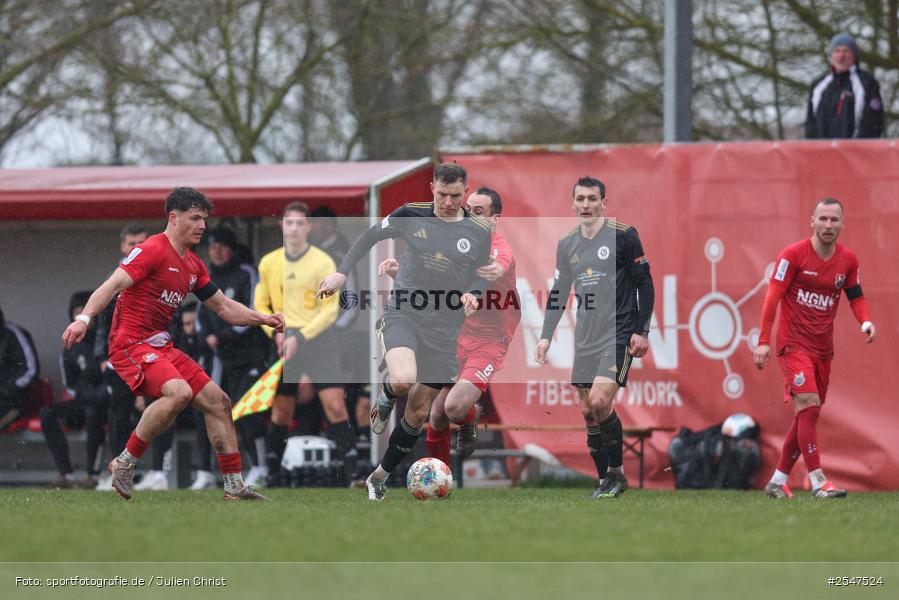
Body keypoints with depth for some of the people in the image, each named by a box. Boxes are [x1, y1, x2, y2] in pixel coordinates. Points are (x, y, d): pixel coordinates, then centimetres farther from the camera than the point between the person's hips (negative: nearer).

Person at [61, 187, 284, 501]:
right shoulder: (152, 250, -12)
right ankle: (124, 463, -19)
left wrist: (263, 319, 10)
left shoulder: (194, 265, 16)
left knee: (218, 400, 6)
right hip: (131, 343, -9)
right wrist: (84, 318, -37)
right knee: (179, 392, -32)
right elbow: (114, 284, -22)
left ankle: (234, 485, 13)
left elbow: (224, 307, 24)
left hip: (161, 345, 9)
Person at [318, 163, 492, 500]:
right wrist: (342, 272, 0)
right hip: (403, 315, -2)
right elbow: (371, 237, 9)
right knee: (404, 380, -32)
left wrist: (472, 293, -12)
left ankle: (380, 477, 26)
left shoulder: (479, 232, 1)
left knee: (418, 412, 6)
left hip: (444, 330, 2)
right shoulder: (412, 215, -2)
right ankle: (387, 397, 7)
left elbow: (482, 278, 11)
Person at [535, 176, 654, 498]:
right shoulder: (566, 244, 10)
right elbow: (559, 293, 18)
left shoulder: (623, 235, -6)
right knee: (587, 412, 4)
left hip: (619, 335, -6)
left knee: (599, 402, -20)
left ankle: (617, 471, -4)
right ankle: (607, 482, 13)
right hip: (585, 339, 6)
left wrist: (641, 331, -9)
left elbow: (645, 284, -4)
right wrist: (546, 337, 12)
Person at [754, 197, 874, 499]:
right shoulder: (793, 254, -10)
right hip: (794, 343, -6)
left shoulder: (848, 260, 4)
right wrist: (763, 341, -16)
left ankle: (778, 480, 20)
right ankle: (818, 481, -20)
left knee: (807, 415, 8)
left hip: (823, 347, 6)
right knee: (809, 405, -18)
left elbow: (856, 297, 15)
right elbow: (773, 297, -11)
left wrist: (865, 321, -7)